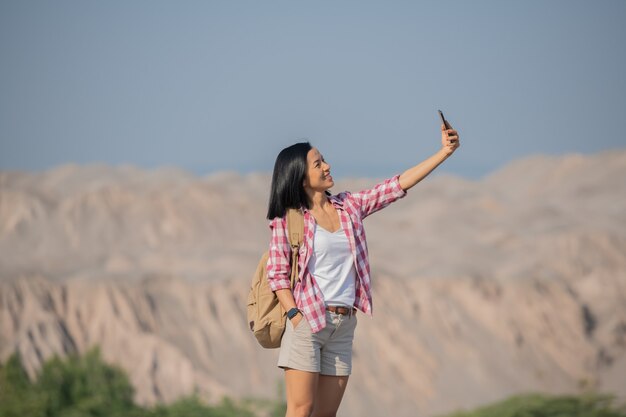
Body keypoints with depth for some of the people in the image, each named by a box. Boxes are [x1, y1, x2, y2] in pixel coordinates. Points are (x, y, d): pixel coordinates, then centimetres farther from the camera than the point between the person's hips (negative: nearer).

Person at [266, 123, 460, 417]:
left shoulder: (349, 206, 11)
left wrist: (444, 152, 4)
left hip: (344, 325, 5)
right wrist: (295, 316, -16)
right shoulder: (288, 218, -3)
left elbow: (399, 184, 9)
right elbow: (277, 274, -4)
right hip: (307, 320, -5)